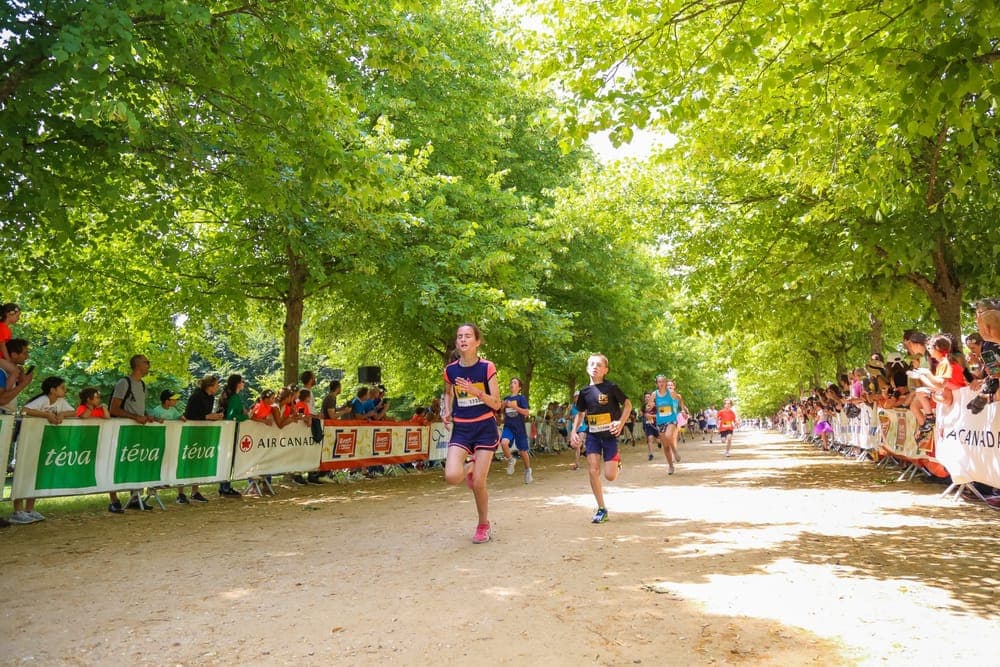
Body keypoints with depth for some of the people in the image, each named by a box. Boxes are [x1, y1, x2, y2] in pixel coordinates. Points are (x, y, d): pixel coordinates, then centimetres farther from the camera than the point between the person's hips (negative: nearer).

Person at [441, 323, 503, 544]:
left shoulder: (487, 367, -10)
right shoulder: (450, 370, -1)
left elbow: (496, 404, -10)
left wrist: (476, 391, -25)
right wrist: (447, 411, 3)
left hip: (485, 427, -2)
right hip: (461, 428, 3)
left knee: (478, 483, -4)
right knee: (452, 476, -18)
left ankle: (484, 525, 23)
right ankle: (470, 466, 20)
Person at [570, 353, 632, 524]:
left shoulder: (611, 387, -9)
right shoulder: (585, 391, 3)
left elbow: (628, 404, -1)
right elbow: (580, 413, 16)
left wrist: (621, 422, -14)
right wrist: (574, 431, 5)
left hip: (609, 434, -3)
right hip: (592, 435, 3)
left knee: (610, 476, -6)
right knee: (593, 471, -7)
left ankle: (617, 462, 31)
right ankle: (601, 509, 7)